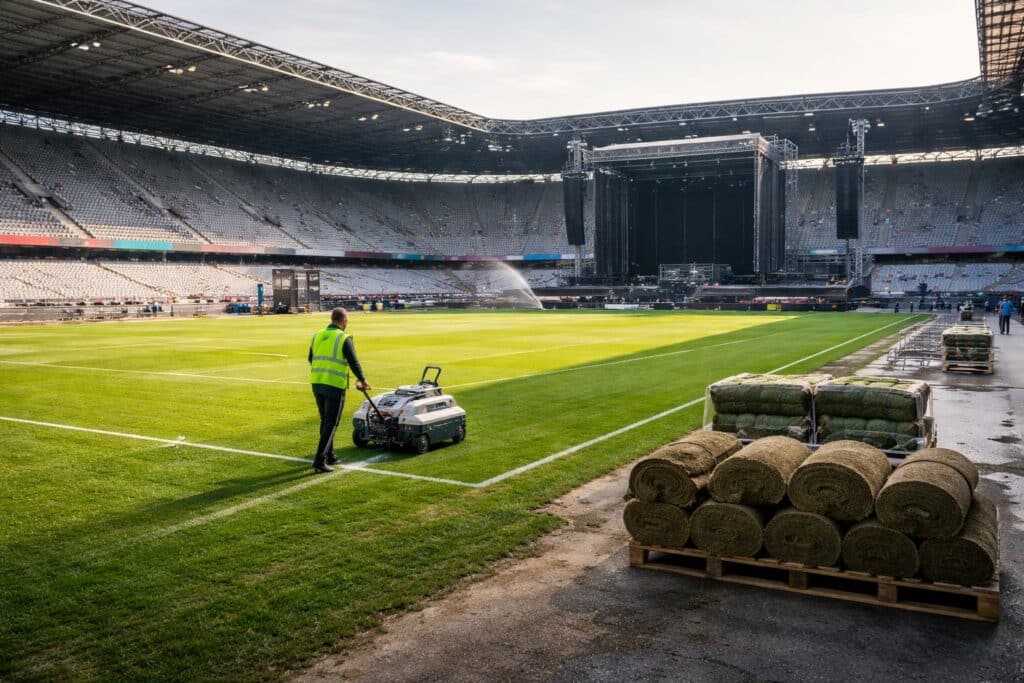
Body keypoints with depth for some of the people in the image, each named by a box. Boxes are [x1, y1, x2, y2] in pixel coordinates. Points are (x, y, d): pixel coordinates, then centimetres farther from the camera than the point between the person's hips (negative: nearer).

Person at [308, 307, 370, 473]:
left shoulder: (317, 335, 9)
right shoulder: (344, 339, -9)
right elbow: (354, 363, -10)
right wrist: (362, 380, 5)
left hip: (317, 383, 6)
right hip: (335, 386, -6)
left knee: (325, 421, 19)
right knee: (331, 424, 0)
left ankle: (329, 456, 27)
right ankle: (320, 461, -5)